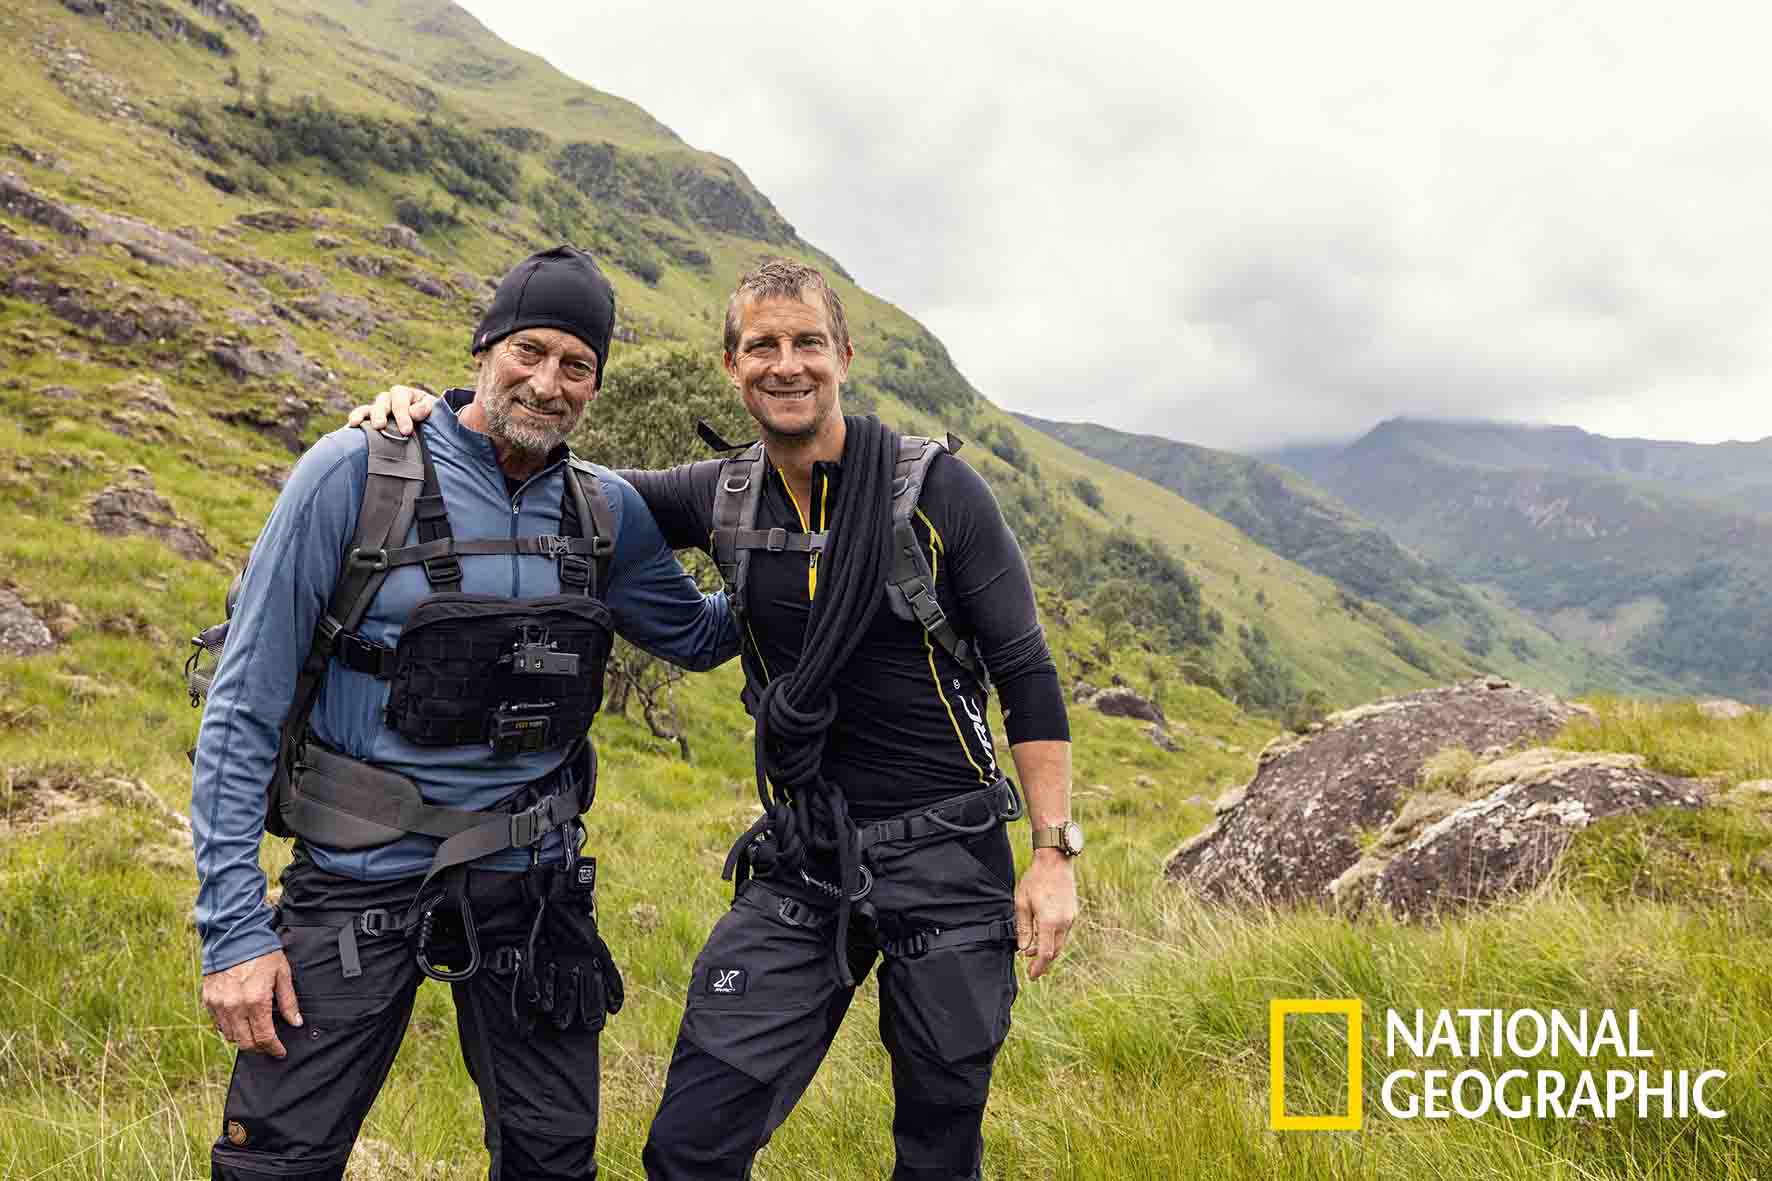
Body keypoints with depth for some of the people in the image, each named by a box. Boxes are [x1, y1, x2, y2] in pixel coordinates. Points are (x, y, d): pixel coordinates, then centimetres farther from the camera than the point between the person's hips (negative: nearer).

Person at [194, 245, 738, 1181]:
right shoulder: (357, 471, -11)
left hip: (531, 888, 4)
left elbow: (697, 635, 18)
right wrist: (233, 926, -13)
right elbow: (245, 707, -9)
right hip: (362, 882, -3)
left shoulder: (608, 514, 1)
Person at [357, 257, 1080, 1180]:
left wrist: (1054, 851, -10)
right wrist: (429, 415, -5)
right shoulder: (723, 500, 2)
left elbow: (1027, 677, -6)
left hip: (948, 856, -2)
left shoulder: (937, 491, -8)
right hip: (801, 861, 3)